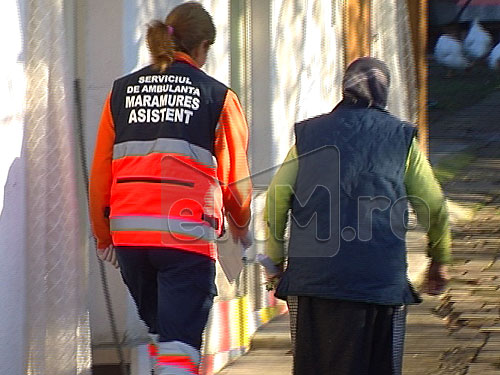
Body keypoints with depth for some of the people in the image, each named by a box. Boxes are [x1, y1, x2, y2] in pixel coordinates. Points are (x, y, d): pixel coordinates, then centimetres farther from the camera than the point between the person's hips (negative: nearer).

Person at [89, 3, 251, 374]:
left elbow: (100, 173, 11)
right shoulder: (218, 97, 1)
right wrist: (240, 224, 25)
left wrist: (103, 233, 25)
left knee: (160, 329, 22)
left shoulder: (121, 92, 11)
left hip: (129, 232, 4)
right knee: (180, 342, -7)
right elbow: (235, 177, 5)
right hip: (187, 232, -4)